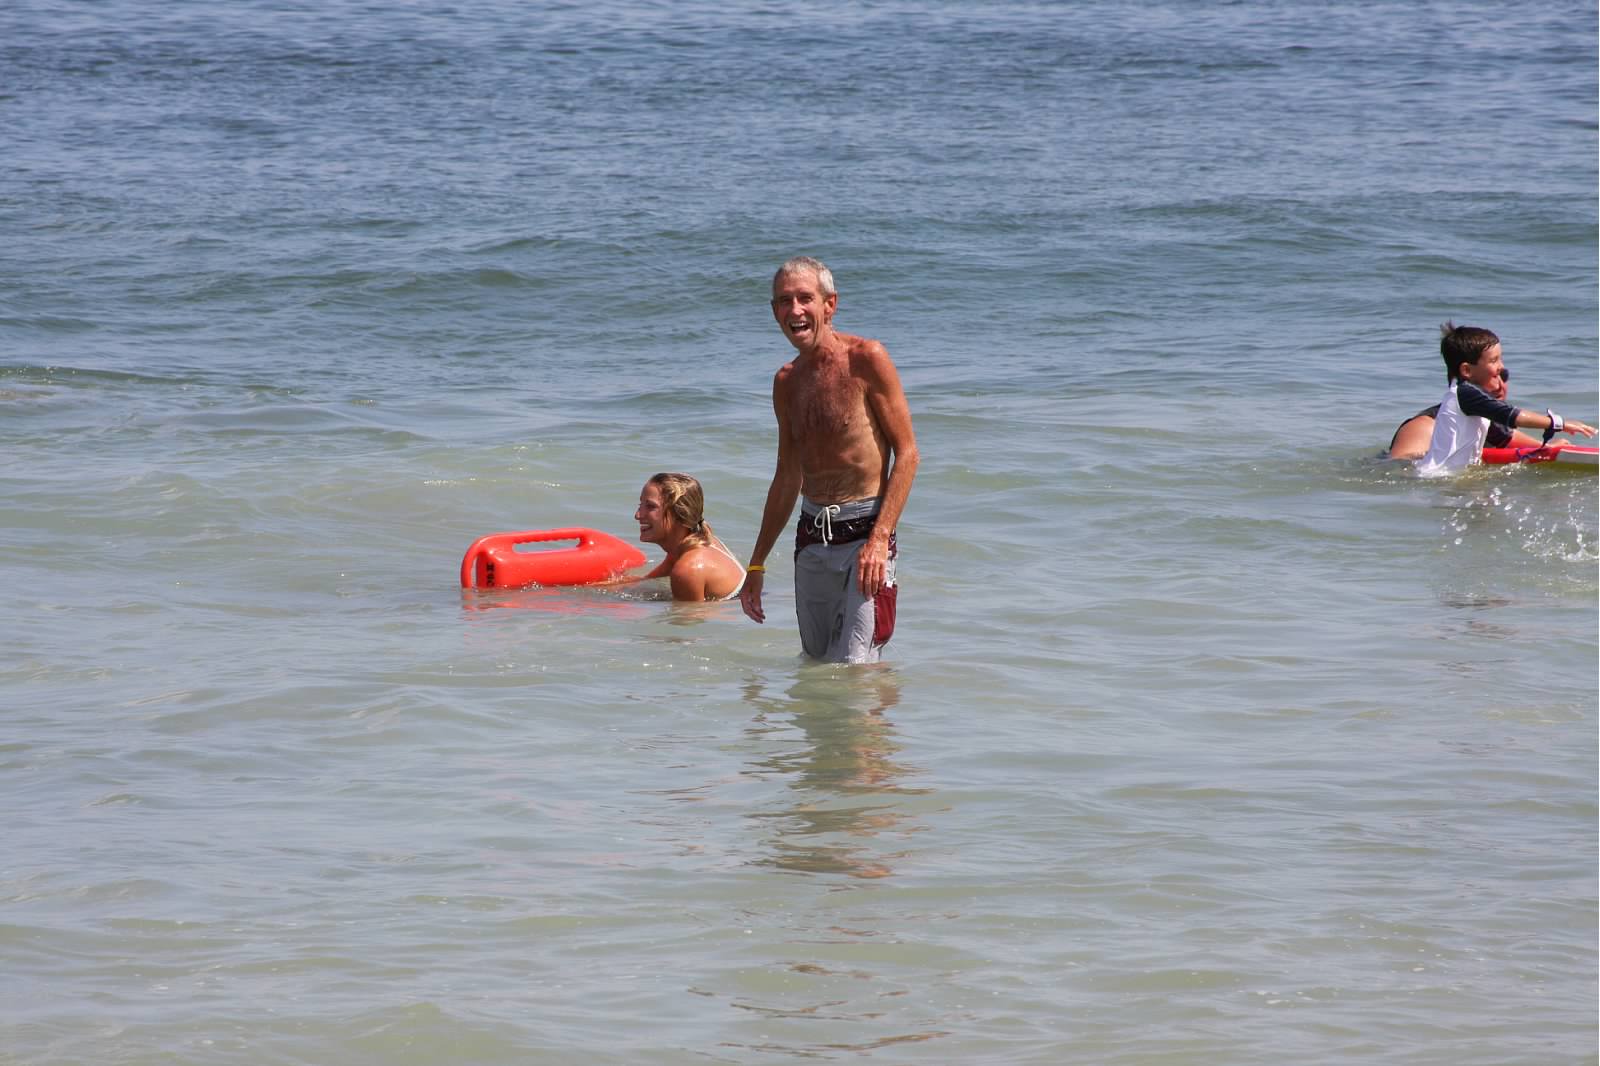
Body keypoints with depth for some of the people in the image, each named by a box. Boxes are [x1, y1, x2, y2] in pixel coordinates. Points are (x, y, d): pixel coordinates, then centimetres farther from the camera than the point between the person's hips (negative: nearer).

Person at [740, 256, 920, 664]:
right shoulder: (786, 381, 12)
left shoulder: (866, 359, -7)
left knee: (854, 670, -14)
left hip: (864, 532, -7)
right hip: (811, 536, 7)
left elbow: (907, 452, -10)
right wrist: (756, 564, 21)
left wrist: (880, 538, -19)